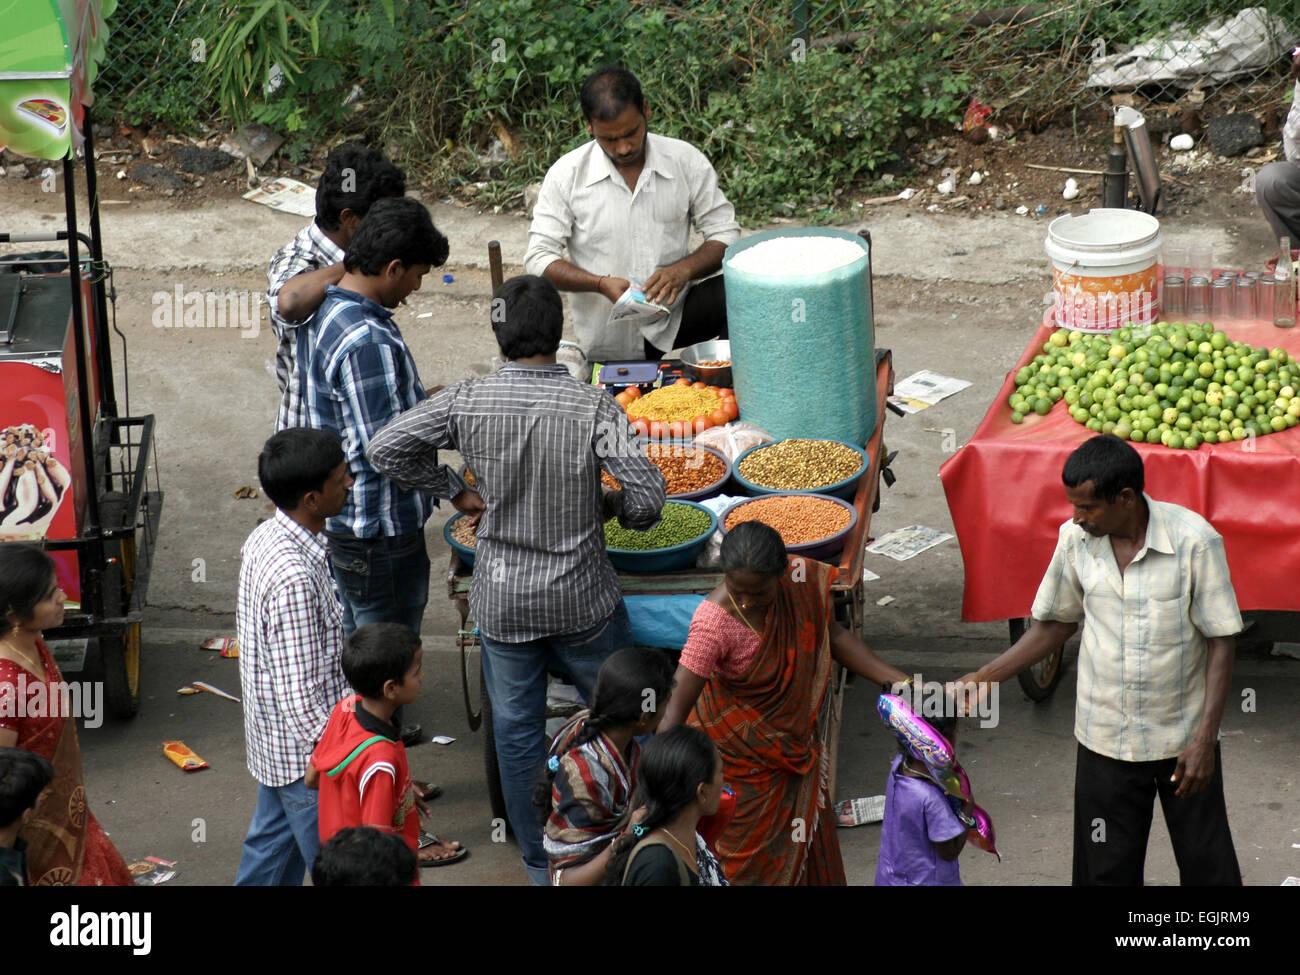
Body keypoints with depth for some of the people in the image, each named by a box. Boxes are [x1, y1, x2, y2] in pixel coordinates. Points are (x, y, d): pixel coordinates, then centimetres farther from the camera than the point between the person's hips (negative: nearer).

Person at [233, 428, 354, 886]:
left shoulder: (265, 538, -2)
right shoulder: (294, 578, -32)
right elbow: (299, 695, -29)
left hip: (272, 740, 9)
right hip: (303, 748, -9)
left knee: (272, 841, 25)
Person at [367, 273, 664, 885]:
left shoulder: (467, 403, -14)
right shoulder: (593, 408, -19)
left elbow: (386, 449, -7)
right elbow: (648, 494, -22)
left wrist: (455, 491, 5)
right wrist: (613, 508, 1)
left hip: (503, 600, 1)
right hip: (583, 598, -1)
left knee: (516, 730, 17)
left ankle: (540, 861, 28)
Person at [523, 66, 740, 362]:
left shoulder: (686, 161, -1)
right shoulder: (566, 175, -5)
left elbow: (725, 234, 2)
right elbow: (538, 259, -5)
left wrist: (684, 269, -19)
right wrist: (602, 284, -22)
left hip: (674, 315, 1)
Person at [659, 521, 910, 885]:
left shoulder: (800, 579, -20)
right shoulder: (715, 622, -35)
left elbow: (833, 637, -1)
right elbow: (675, 708, -37)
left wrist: (902, 682, -8)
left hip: (796, 742, 5)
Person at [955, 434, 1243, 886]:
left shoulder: (1194, 541, -18)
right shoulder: (1076, 540, -7)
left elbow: (1221, 640, -12)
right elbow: (1056, 623, 8)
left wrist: (1205, 738, -15)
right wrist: (986, 676, 0)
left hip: (1183, 739, -3)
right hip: (1105, 741, 3)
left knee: (1206, 864, 9)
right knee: (1108, 868, 10)